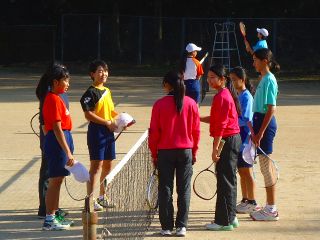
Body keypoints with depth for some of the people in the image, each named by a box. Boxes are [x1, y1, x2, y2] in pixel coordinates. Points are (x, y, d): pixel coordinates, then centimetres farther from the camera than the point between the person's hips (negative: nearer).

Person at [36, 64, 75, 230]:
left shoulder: (55, 98, 14)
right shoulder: (54, 100, -16)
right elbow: (57, 129, -21)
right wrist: (68, 152, -22)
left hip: (62, 139, 10)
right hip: (57, 141, -10)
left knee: (57, 180, 15)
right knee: (55, 181, -5)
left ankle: (54, 216, 22)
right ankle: (49, 221, -1)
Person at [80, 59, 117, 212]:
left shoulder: (107, 91, 15)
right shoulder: (91, 92, -11)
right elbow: (88, 114, -18)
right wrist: (107, 122, -18)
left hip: (109, 131, 8)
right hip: (96, 131, -8)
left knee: (108, 165, 14)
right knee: (96, 165, -9)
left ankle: (102, 197, 27)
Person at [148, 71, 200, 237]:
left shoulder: (160, 104, -7)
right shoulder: (191, 104, -2)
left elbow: (154, 132, -5)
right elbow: (196, 131, 2)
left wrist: (154, 154, 5)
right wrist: (194, 152, 13)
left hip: (165, 152, -1)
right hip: (186, 151, 2)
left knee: (165, 190, 5)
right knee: (184, 190, 7)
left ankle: (166, 227, 6)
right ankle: (181, 226, 6)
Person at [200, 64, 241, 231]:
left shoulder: (222, 97, -18)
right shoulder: (225, 94, 14)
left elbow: (221, 125, -21)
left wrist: (215, 148, -21)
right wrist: (199, 118, 14)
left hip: (227, 141, -10)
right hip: (233, 140, 10)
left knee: (225, 181, -5)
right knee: (228, 180, 16)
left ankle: (224, 221, -1)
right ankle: (230, 217, 24)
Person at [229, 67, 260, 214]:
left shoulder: (246, 96, -15)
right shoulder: (238, 95, 12)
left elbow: (245, 119, -22)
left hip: (244, 139, -9)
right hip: (238, 139, 9)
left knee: (246, 171, -3)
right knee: (241, 171, 14)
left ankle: (252, 203, 3)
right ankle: (245, 200, 21)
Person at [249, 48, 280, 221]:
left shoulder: (269, 80, -15)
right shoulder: (264, 79, 14)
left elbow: (271, 110, -20)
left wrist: (260, 133, -22)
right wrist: (255, 131, 21)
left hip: (265, 124, -10)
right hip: (260, 121, 10)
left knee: (266, 166, -6)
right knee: (265, 166, 13)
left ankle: (271, 210, -2)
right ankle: (270, 207, 20)